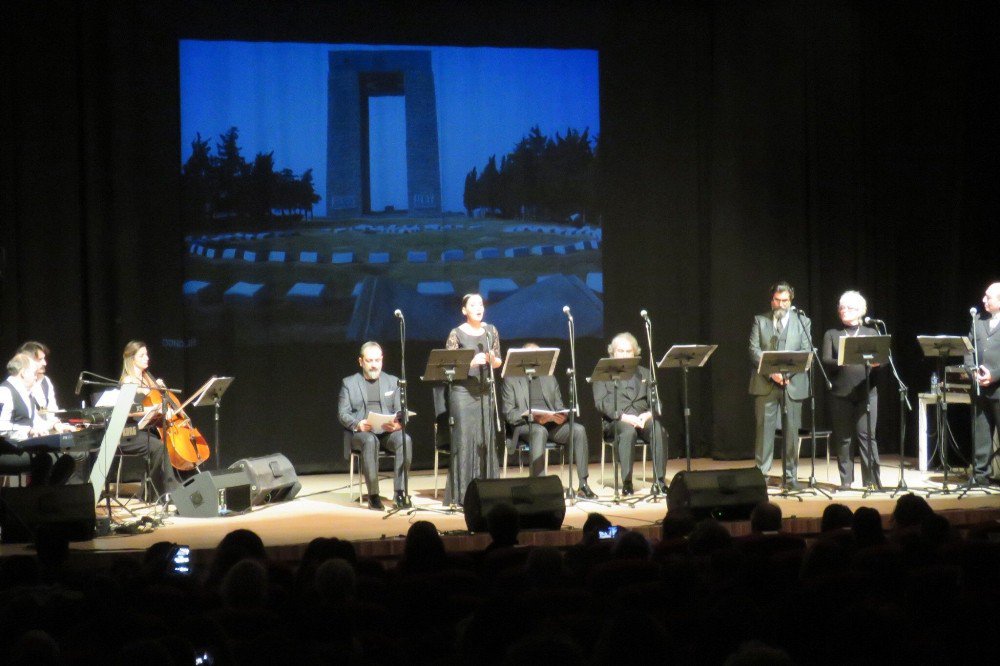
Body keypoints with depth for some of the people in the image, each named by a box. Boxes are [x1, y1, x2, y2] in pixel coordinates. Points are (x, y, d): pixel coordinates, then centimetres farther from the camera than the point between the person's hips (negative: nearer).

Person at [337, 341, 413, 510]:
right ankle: (373, 495, -31)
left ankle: (400, 491, -28)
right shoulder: (349, 383, 12)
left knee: (405, 440, -31)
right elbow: (342, 414, 4)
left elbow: (401, 411, 12)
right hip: (360, 432, -2)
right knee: (370, 441, -37)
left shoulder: (392, 381, 18)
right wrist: (358, 424, -17)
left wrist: (398, 424, -12)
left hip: (388, 431, 2)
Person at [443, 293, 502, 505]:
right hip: (463, 392, -4)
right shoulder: (457, 334, -4)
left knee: (486, 439, 6)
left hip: (486, 391, 4)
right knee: (465, 439, -5)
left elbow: (498, 362, 13)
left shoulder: (491, 331, 9)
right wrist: (471, 362, -21)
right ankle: (462, 493, -1)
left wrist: (493, 359, -9)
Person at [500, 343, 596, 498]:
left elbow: (560, 406, 22)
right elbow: (509, 414, -1)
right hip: (525, 425, -4)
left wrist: (561, 416, -5)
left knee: (579, 429, -23)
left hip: (552, 423, 4)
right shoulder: (511, 380, 9)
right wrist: (534, 417, -17)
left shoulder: (549, 378, 23)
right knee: (540, 431, -39)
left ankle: (583, 485, -26)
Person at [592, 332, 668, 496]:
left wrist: (648, 414, -10)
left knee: (659, 430, -31)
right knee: (629, 431, -38)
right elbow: (601, 402, -3)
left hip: (643, 419, 3)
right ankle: (626, 482, -34)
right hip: (615, 421, -3)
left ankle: (660, 481, -30)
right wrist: (623, 416, -19)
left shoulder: (644, 373, 24)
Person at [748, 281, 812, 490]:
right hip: (765, 384, -1)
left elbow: (806, 353, 3)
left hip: (793, 384, 1)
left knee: (792, 430, 1)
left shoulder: (802, 322, 11)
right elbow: (754, 351, 0)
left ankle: (790, 476, 7)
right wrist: (771, 371, -14)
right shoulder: (760, 321, 10)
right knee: (764, 428, -2)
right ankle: (762, 473, 3)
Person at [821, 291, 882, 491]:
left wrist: (875, 362, -17)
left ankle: (871, 479, -5)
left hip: (866, 391, 0)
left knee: (866, 435, -7)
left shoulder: (871, 333, 15)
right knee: (843, 437, 1)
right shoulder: (831, 334, 13)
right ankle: (846, 480, 7)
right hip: (840, 393, 0)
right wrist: (841, 362, -20)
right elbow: (825, 361, 0)